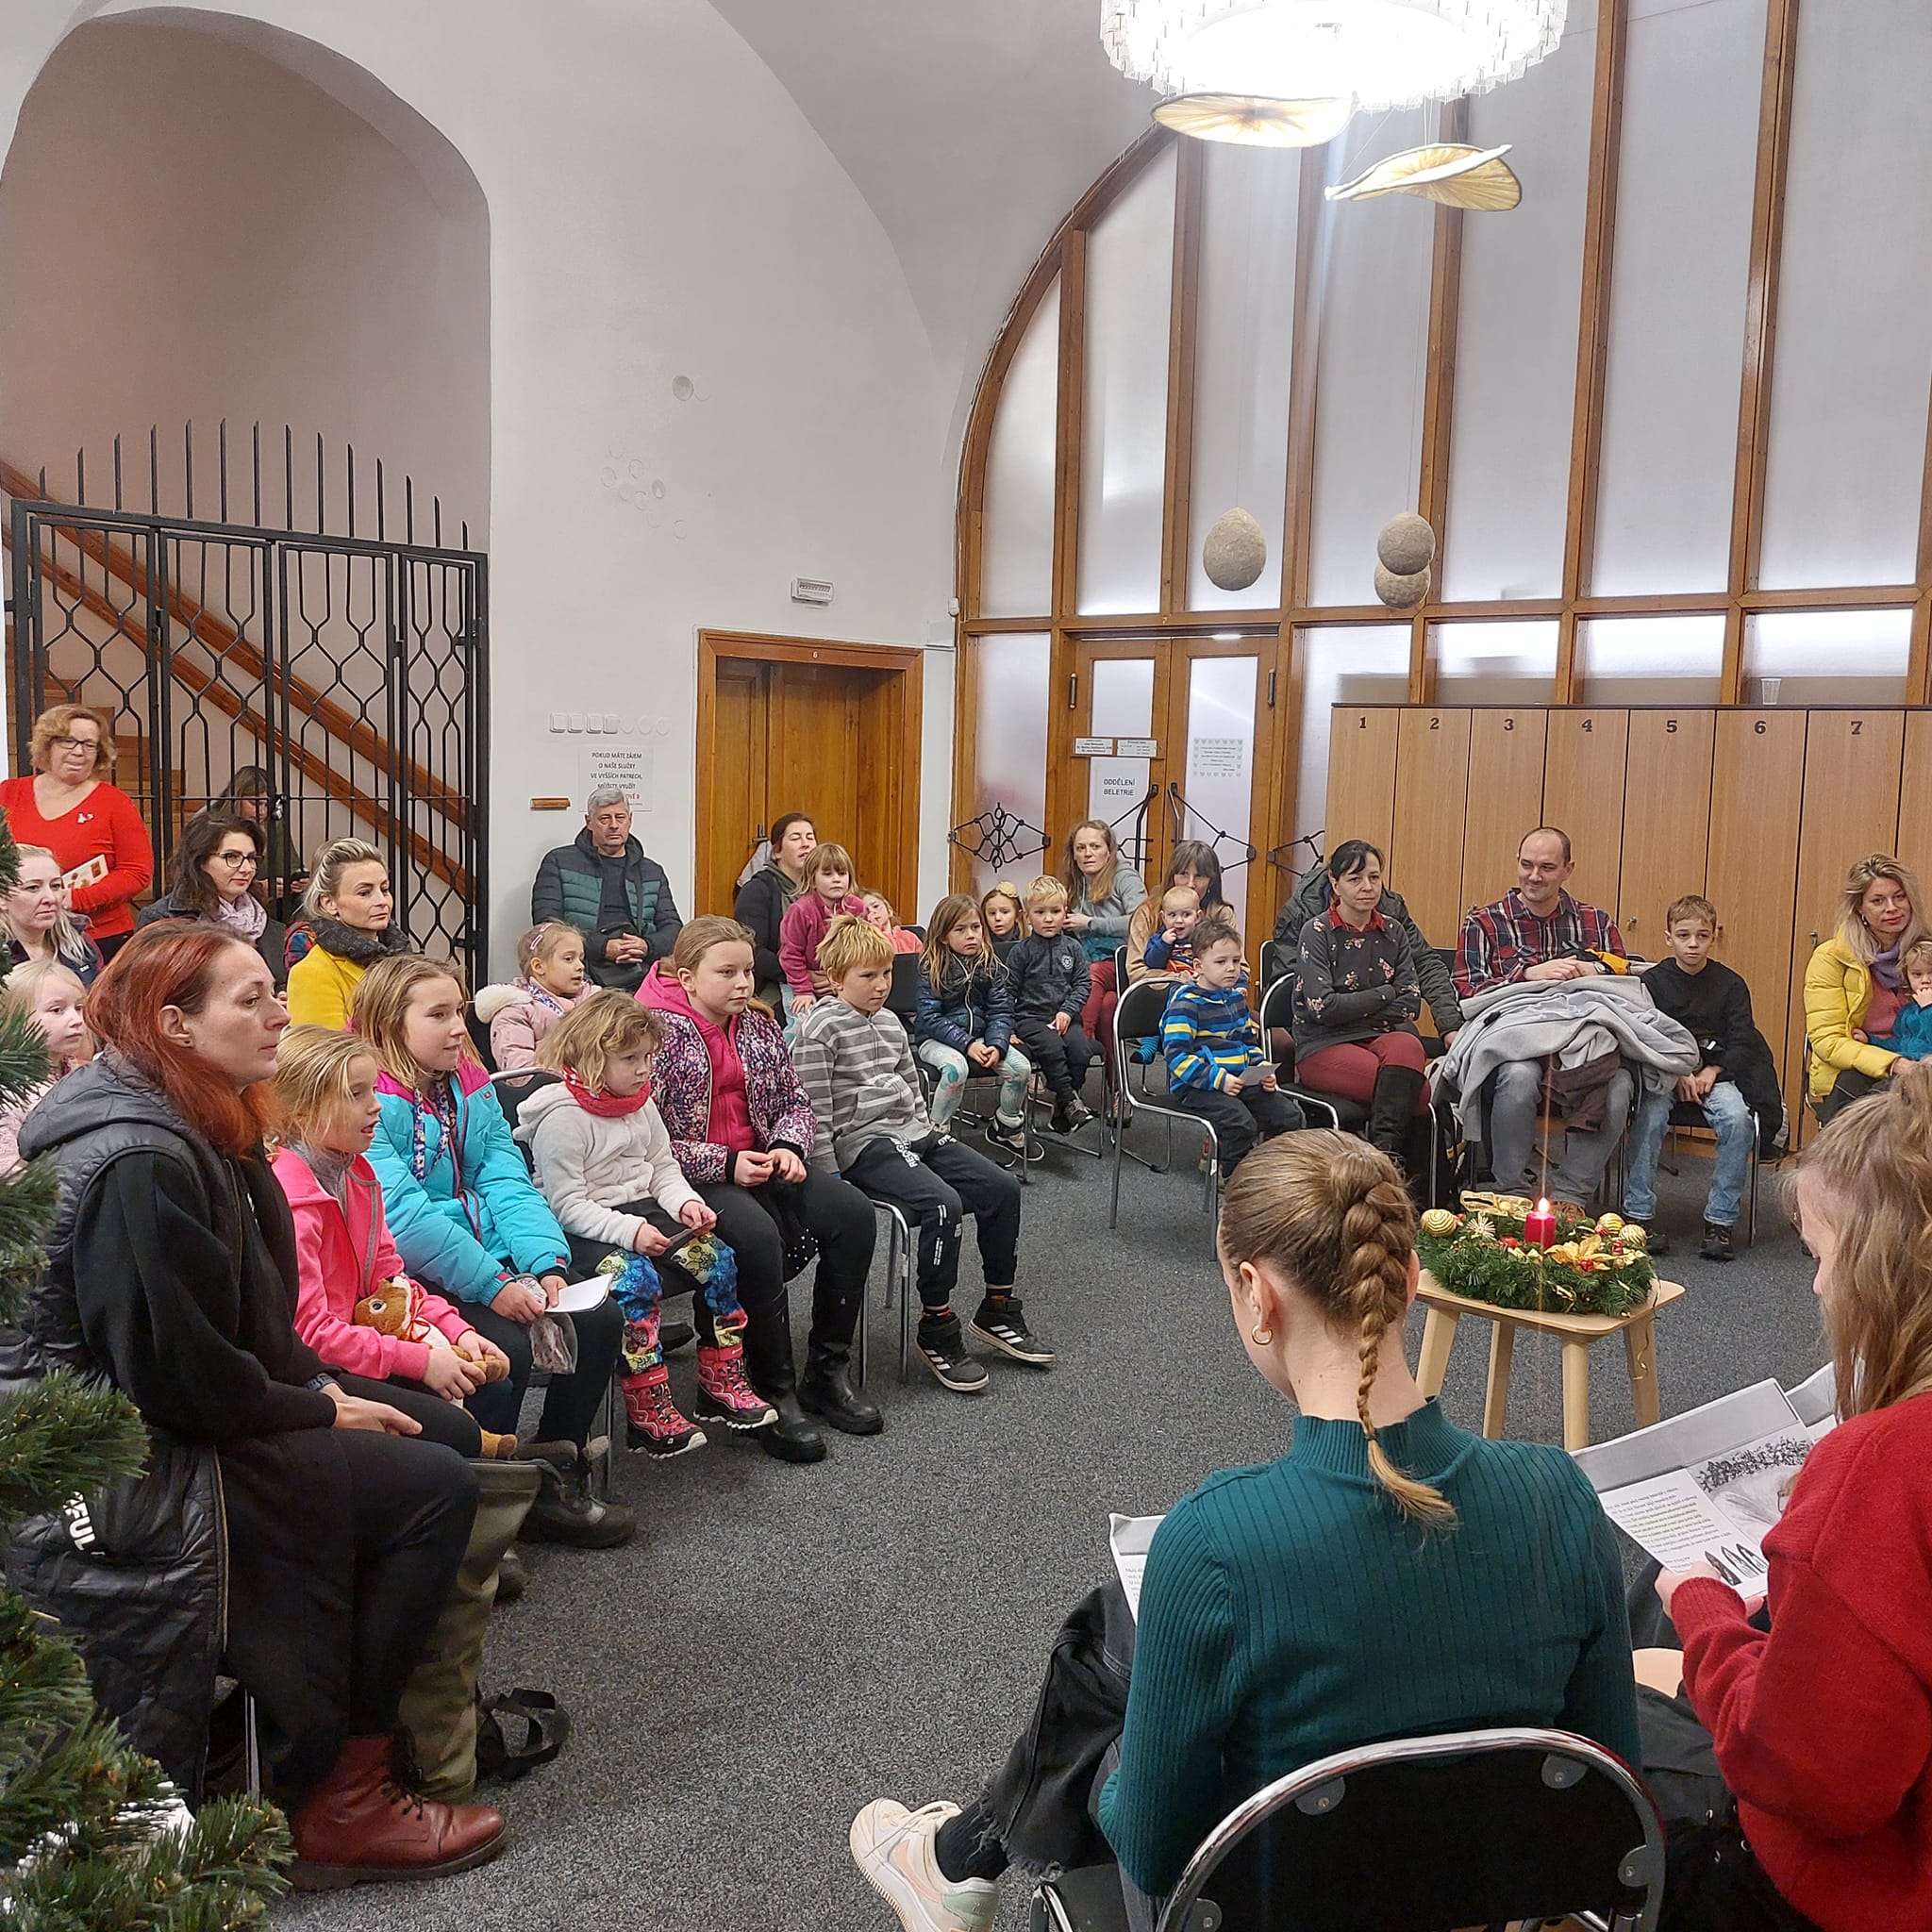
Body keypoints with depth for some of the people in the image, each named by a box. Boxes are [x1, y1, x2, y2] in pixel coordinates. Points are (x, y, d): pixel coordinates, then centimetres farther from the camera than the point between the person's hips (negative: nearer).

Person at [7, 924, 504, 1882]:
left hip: (175, 1434, 10)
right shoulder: (140, 1162, -24)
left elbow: (253, 1312, 16)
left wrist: (322, 1385, 3)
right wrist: (321, 1414, -12)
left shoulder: (199, 1130, 8)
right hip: (146, 1470, -10)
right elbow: (181, 1377, -25)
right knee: (436, 1486, -15)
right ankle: (337, 1802, -2)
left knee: (440, 1434, 7)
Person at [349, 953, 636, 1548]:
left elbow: (507, 1183, 3)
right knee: (506, 1346, -29)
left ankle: (556, 1475, 11)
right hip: (412, 1281, -8)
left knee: (600, 1317, -4)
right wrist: (493, 1284, -25)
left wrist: (546, 1264, -13)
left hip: (490, 1263, 8)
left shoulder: (471, 1089, 11)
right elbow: (403, 1217, -23)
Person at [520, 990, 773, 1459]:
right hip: (584, 1230, -8)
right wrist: (629, 1231, -29)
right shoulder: (562, 1116, -15)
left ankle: (721, 1385, 3)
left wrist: (686, 1202, -4)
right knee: (636, 1279, -33)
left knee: (718, 1260, -9)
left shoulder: (641, 1103, 11)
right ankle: (647, 1414, -25)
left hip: (643, 1213, 8)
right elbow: (567, 1205, -18)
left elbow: (664, 1168, 18)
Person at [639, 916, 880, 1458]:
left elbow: (795, 1102, 19)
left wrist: (788, 1148, -3)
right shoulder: (659, 1032, -10)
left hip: (760, 1164, 7)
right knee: (757, 1234, -35)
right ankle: (773, 1393, -19)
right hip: (692, 1179, -7)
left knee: (852, 1211, -15)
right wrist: (724, 1166, -19)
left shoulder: (758, 1027, 11)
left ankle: (828, 1371, -4)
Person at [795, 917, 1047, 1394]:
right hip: (865, 1144, -9)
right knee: (943, 1204, -29)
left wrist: (930, 1138, 17)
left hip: (914, 1135, 9)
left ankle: (997, 1312, 11)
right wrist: (831, 1187, -16)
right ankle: (937, 1332, -14)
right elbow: (816, 1114, -14)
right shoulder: (820, 1029, -9)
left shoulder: (890, 1022, 16)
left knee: (1002, 1188, -3)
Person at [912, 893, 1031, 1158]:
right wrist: (967, 1044, -24)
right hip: (935, 1039, -4)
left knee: (1021, 1066, -17)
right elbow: (929, 1018, -15)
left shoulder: (990, 966, 3)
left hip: (980, 1036, 4)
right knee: (956, 1068, -36)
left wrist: (996, 1045, -20)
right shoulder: (931, 969, -10)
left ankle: (1006, 1127, 9)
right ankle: (937, 1133, -17)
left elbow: (1001, 1011, -1)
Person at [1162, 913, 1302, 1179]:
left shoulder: (1236, 997, 14)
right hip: (1196, 1087, -8)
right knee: (1241, 1123, -29)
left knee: (1289, 1116, -3)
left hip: (1239, 1081, 8)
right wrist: (1218, 1079, -24)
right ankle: (1231, 1175, -4)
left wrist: (1264, 1069, 5)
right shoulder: (1185, 1002, -12)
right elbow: (1177, 1056, -18)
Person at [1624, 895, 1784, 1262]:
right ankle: (1639, 1212, -23)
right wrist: (1677, 1073, -16)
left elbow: (1742, 1042, 2)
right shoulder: (1653, 981, 4)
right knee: (1650, 1115, -31)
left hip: (1717, 1070, 1)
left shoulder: (1730, 984, 6)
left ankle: (1720, 1218, -18)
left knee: (1737, 1118, -28)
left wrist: (1712, 1071, -14)